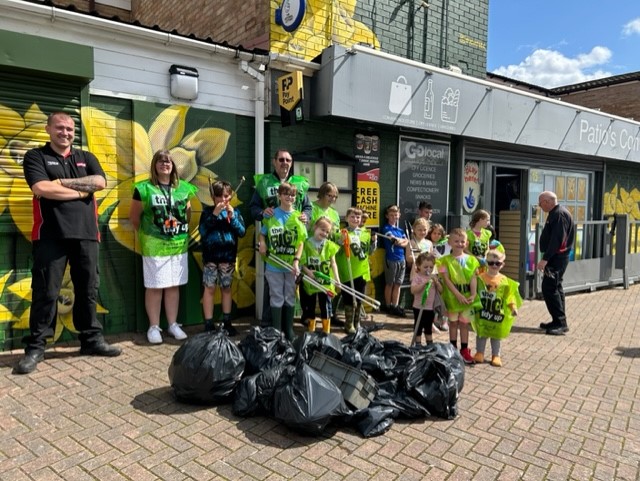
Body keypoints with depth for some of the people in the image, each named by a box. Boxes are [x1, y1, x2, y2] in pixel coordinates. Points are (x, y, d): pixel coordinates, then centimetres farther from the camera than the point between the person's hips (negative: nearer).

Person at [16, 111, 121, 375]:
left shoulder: (87, 158, 16)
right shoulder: (36, 156, 5)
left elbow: (100, 182, -2)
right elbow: (42, 189, -12)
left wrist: (63, 183, -8)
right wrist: (82, 190, -5)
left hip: (86, 234, 3)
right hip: (50, 235, -3)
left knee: (88, 290, 8)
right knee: (45, 292, 0)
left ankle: (92, 340, 18)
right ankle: (35, 347, 11)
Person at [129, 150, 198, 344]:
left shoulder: (183, 188, 6)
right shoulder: (144, 188, -6)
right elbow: (134, 216, 1)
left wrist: (182, 231, 10)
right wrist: (146, 234, 8)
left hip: (179, 245, 4)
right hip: (154, 247, -4)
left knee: (174, 286, 11)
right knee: (154, 287, 3)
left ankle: (173, 324, 21)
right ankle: (154, 327, 14)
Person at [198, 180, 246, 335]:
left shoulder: (235, 212, 4)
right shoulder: (207, 211, 0)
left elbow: (242, 232, -3)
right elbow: (202, 231, -12)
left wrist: (232, 217, -14)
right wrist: (214, 214, -17)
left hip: (228, 256, 2)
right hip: (210, 256, -2)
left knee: (226, 288, 11)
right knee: (209, 289, 1)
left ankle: (227, 322, 22)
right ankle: (209, 325, 7)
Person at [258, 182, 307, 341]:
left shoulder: (298, 216, 1)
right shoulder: (271, 214, -1)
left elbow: (301, 241, -1)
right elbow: (262, 234, 8)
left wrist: (296, 260, -11)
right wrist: (262, 244, -13)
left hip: (292, 265, 2)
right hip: (274, 264, -1)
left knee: (290, 298, 11)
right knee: (276, 298, 5)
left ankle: (289, 333, 23)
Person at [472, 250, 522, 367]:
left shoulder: (505, 281, -4)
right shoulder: (480, 278, -8)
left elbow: (509, 296, 0)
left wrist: (513, 307, -11)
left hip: (497, 313, 1)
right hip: (482, 312, -1)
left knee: (496, 335, 12)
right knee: (481, 333, 9)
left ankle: (496, 356, 22)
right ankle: (479, 354, 21)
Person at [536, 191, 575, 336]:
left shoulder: (560, 214, -17)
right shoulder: (555, 213, 15)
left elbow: (556, 240, -24)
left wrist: (545, 259, -25)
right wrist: (546, 257, 17)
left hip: (557, 258, -11)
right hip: (556, 257, 11)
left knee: (549, 288, -11)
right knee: (554, 287, 15)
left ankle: (560, 322, -7)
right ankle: (559, 321, 23)